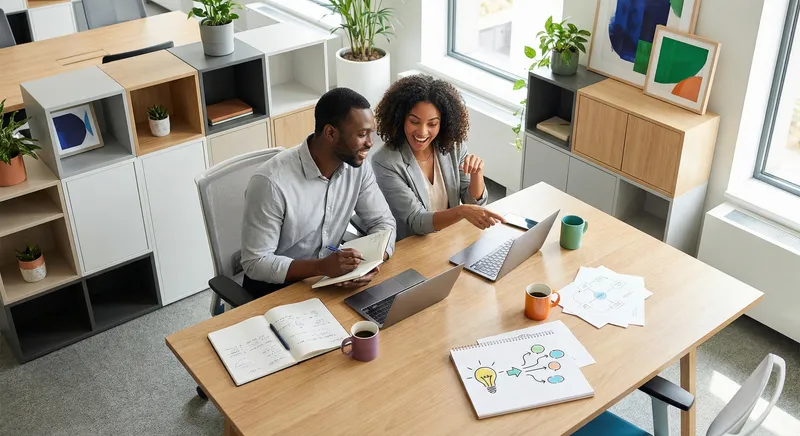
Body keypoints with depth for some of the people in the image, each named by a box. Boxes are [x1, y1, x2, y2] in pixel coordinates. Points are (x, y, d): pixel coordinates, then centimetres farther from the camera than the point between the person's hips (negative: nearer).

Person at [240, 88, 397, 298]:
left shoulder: (358, 165, -9)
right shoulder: (271, 182, -27)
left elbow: (382, 221, -1)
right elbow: (255, 264, -23)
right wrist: (321, 266, -36)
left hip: (330, 276, 5)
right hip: (276, 286, -5)